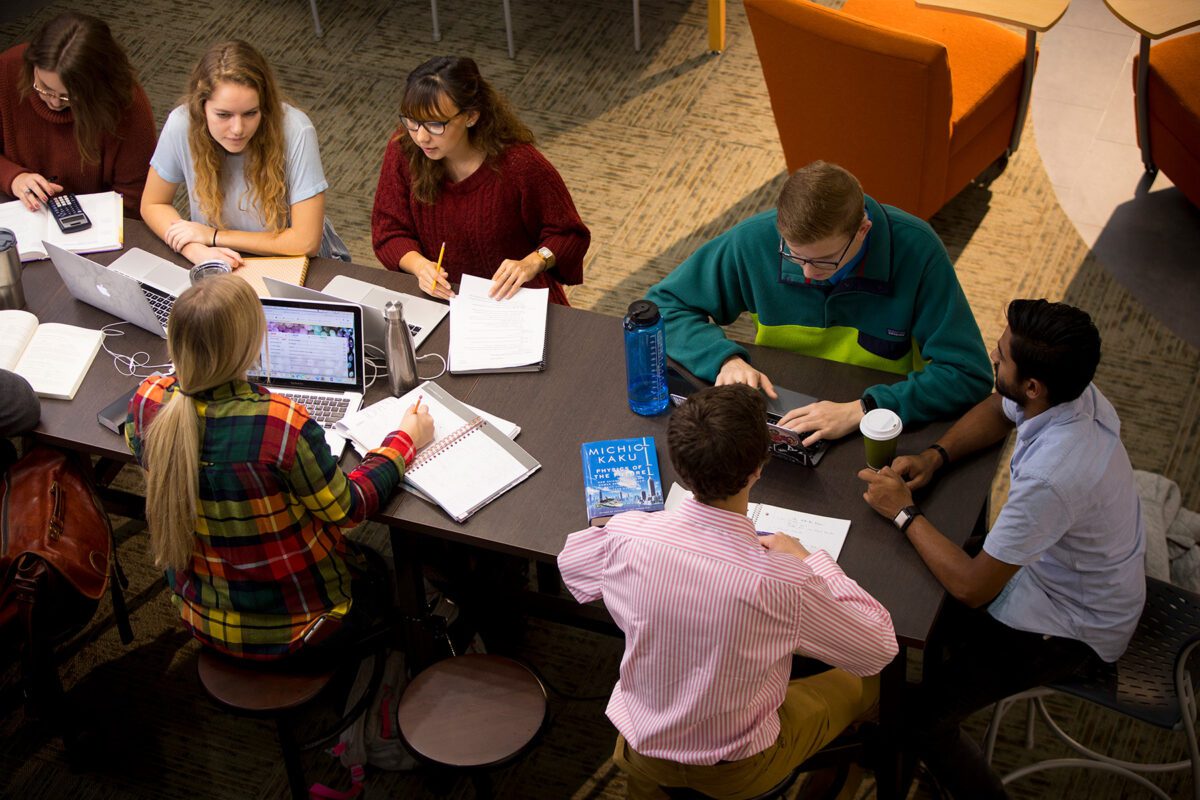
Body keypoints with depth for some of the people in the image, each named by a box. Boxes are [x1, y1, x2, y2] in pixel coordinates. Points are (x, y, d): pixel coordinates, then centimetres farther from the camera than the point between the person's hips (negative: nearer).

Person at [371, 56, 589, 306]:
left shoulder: (520, 164, -18)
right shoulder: (402, 150, -9)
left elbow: (570, 234, -5)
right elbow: (389, 232, 1)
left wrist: (531, 264, -25)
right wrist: (418, 264, -20)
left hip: (518, 300, -1)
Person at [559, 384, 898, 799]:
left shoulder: (626, 535, -25)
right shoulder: (782, 582, -34)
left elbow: (570, 563, 1)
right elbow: (880, 649, -15)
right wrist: (811, 561, -4)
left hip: (640, 752, 2)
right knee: (862, 685, 24)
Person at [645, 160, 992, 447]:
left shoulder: (916, 250, -20)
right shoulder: (756, 239, -14)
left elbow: (969, 373, -20)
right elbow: (664, 304, -1)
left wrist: (861, 410, -31)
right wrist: (725, 359, -21)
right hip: (775, 418, 2)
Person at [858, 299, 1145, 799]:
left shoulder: (1051, 477, -41)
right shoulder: (1071, 389, -16)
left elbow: (971, 587, -30)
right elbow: (996, 412, 8)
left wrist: (904, 513, -19)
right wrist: (935, 457, -9)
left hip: (1074, 626, -9)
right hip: (1056, 568, 9)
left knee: (922, 718, -9)